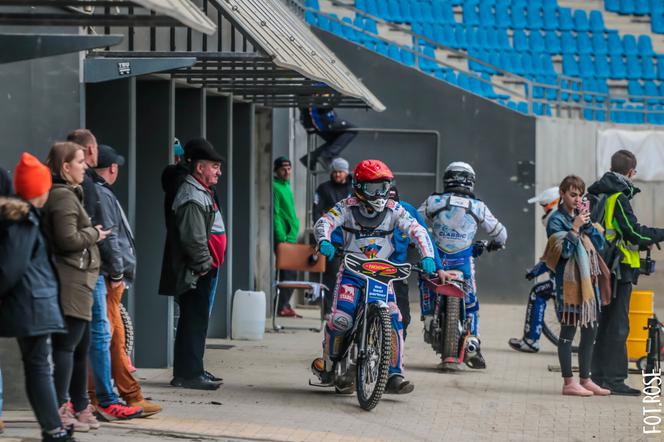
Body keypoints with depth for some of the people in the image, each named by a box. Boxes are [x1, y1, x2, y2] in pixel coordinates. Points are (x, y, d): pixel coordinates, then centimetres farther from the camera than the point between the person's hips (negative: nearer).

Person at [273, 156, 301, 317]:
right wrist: (281, 238, -20)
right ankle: (282, 307, -5)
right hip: (283, 238, -9)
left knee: (290, 273, 10)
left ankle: (285, 305, 16)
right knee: (287, 273, -9)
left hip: (291, 236, 9)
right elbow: (275, 215, -16)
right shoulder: (275, 187, -10)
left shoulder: (286, 186, 17)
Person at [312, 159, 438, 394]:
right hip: (352, 271, -2)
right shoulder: (347, 207, -5)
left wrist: (427, 256, -20)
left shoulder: (394, 209, 0)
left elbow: (417, 230, -4)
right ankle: (328, 363, 6)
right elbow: (325, 222, -17)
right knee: (341, 319, -20)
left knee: (393, 320, -14)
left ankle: (394, 375, -9)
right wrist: (324, 241, -40)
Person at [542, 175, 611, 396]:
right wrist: (575, 228, -17)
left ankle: (585, 380, 17)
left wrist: (587, 224, -3)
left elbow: (600, 244, 9)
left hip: (589, 281, 8)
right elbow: (564, 251, -15)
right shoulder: (556, 220, -5)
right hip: (569, 281, -8)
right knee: (568, 332, -5)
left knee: (590, 331, 9)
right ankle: (569, 382, -3)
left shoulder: (581, 216, 17)